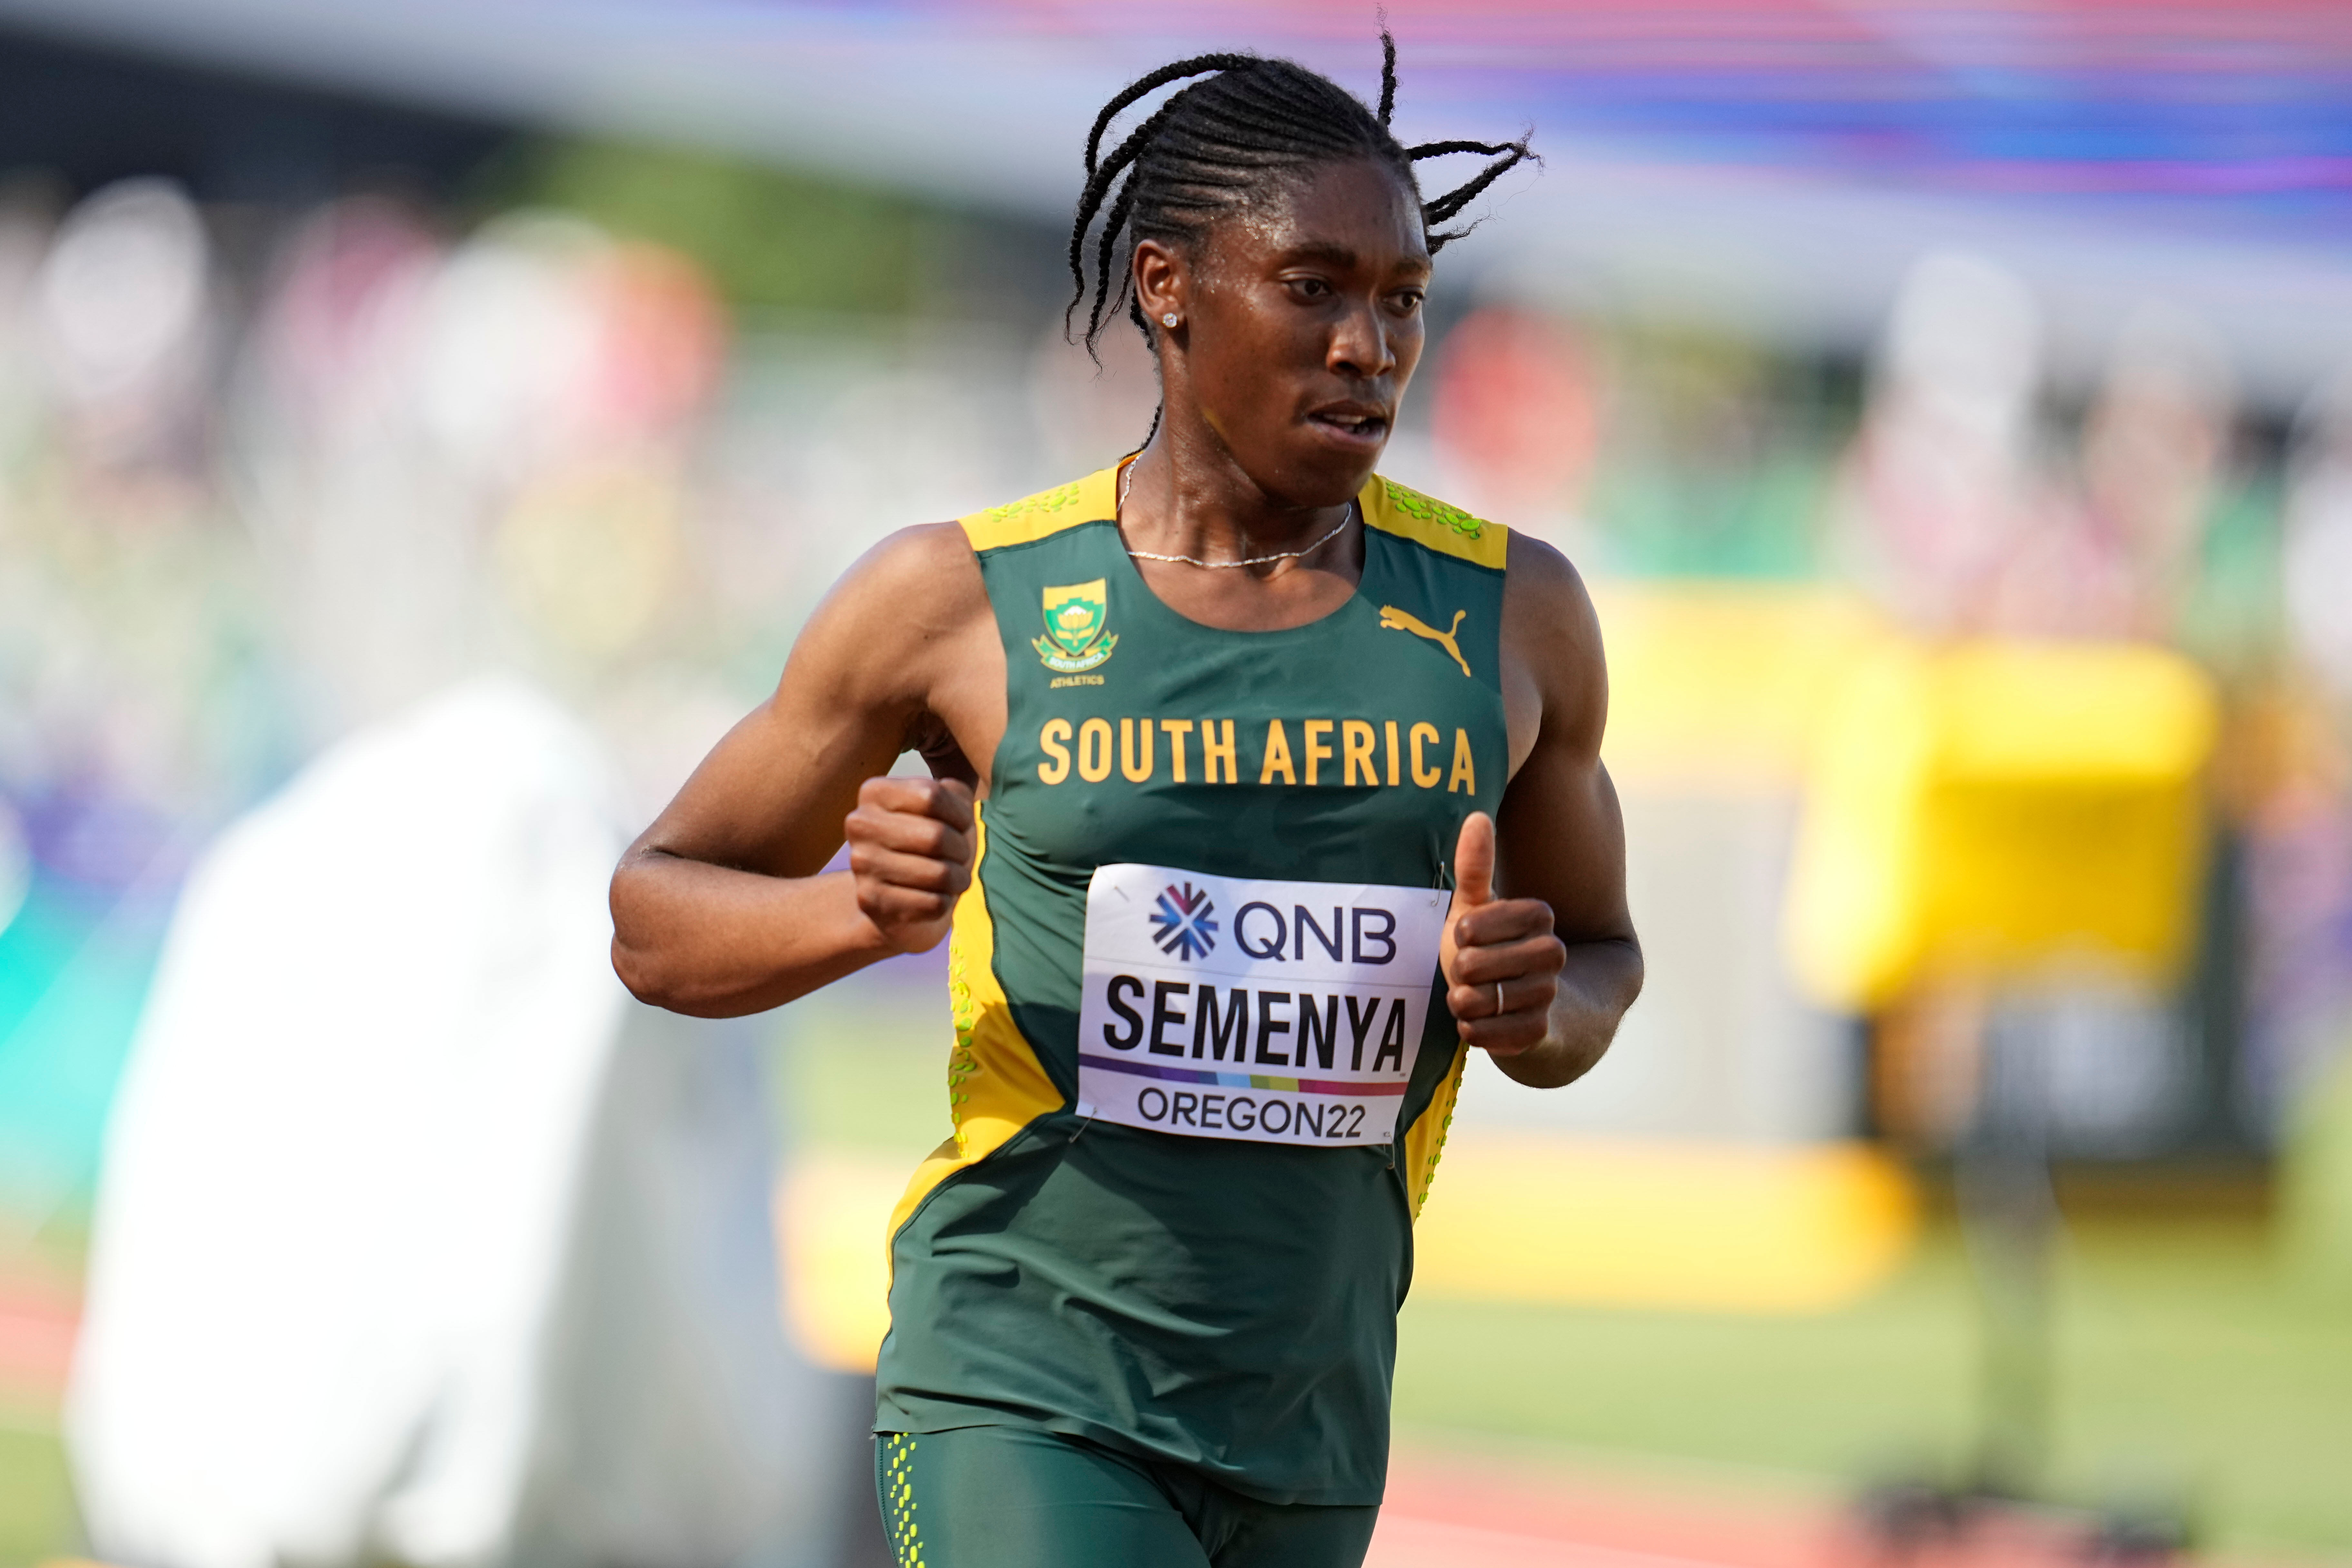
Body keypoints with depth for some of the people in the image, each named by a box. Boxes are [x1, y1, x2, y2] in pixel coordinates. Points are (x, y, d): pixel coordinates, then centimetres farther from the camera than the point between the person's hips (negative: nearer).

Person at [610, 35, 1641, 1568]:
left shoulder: (1512, 617, 3)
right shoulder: (963, 601, -5)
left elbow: (1600, 970, 17)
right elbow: (657, 917, 5)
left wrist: (1535, 1001, -8)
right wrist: (862, 909, -18)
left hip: (1306, 1436, 5)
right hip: (1020, 1405, -5)